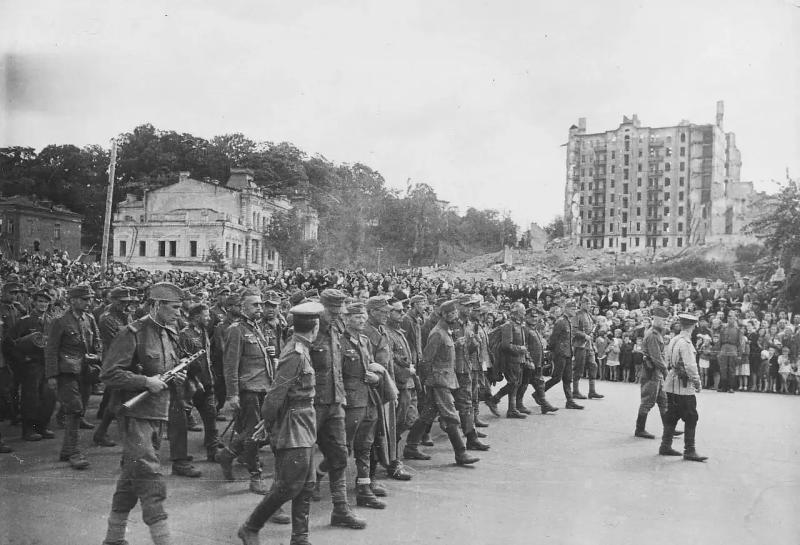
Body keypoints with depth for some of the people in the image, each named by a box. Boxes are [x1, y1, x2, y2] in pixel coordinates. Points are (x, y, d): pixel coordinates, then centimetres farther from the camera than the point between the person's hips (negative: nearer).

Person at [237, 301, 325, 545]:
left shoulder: (300, 349, 10)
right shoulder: (296, 354, -20)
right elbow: (276, 393, -21)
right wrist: (268, 423, -10)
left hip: (304, 429, 10)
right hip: (294, 429, -10)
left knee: (306, 486, 12)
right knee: (289, 486, -3)